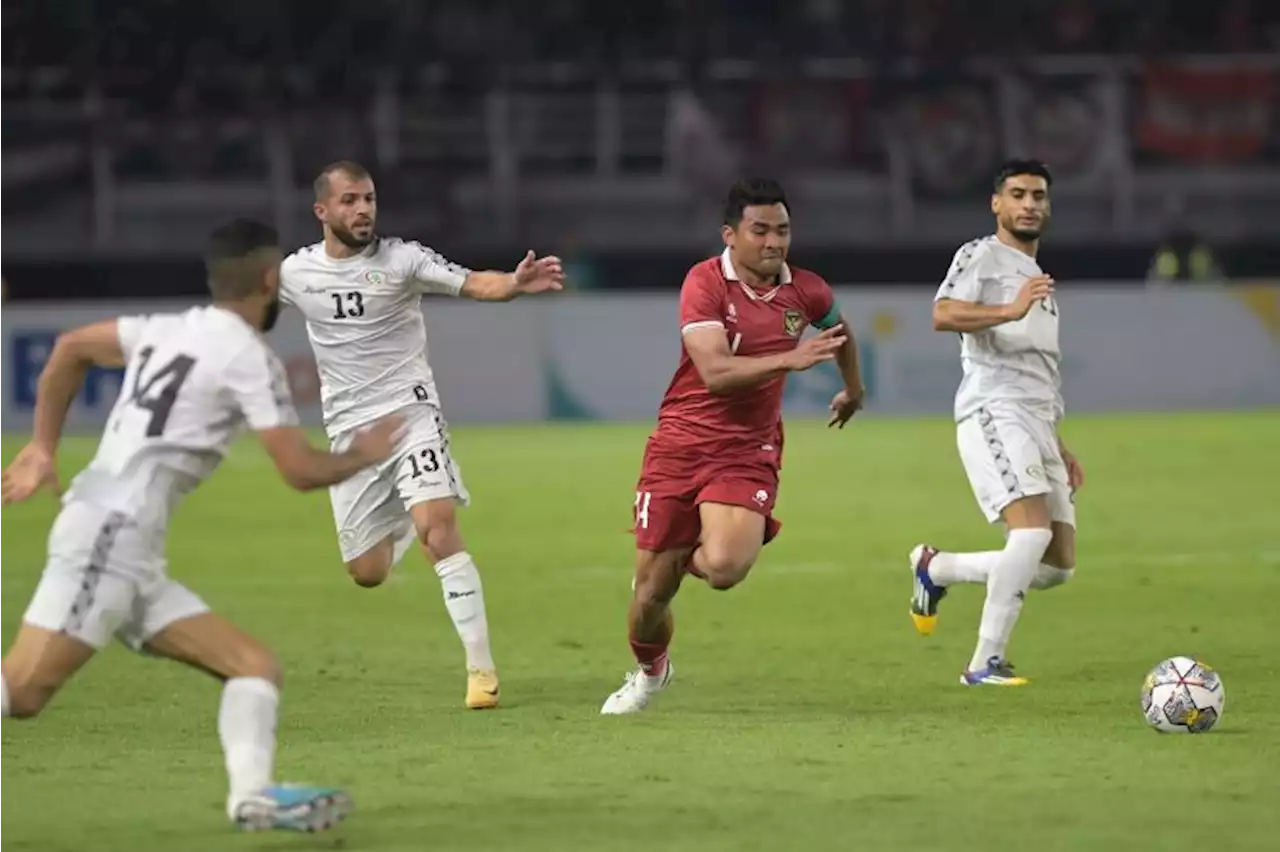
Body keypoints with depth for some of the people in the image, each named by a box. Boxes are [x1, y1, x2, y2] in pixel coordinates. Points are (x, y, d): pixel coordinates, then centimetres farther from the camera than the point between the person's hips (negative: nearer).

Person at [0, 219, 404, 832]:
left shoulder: (167, 330, 17)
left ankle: (253, 793, -12)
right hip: (108, 536, -9)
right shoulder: (248, 357, -6)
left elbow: (70, 347, 25)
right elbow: (301, 470, -8)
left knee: (255, 664, 4)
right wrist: (361, 455, 11)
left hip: (131, 559, 9)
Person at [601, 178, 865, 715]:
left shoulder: (805, 291, 1)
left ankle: (690, 558, 14)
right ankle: (649, 671, 36)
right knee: (651, 591, 3)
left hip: (749, 453, 2)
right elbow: (715, 372, -25)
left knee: (724, 568, -25)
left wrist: (854, 389, 39)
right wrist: (790, 358, -34)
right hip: (680, 444, -2)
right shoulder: (705, 283, -13)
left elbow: (838, 329, 26)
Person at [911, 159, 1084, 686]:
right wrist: (1009, 311, -31)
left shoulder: (1040, 280, 29)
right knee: (1033, 529, -26)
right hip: (993, 414, -9)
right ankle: (985, 664, -22)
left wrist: (1060, 449, 30)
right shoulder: (981, 257, 3)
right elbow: (944, 315, -17)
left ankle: (936, 569, 20)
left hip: (1038, 425, 9)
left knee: (1058, 565, 3)